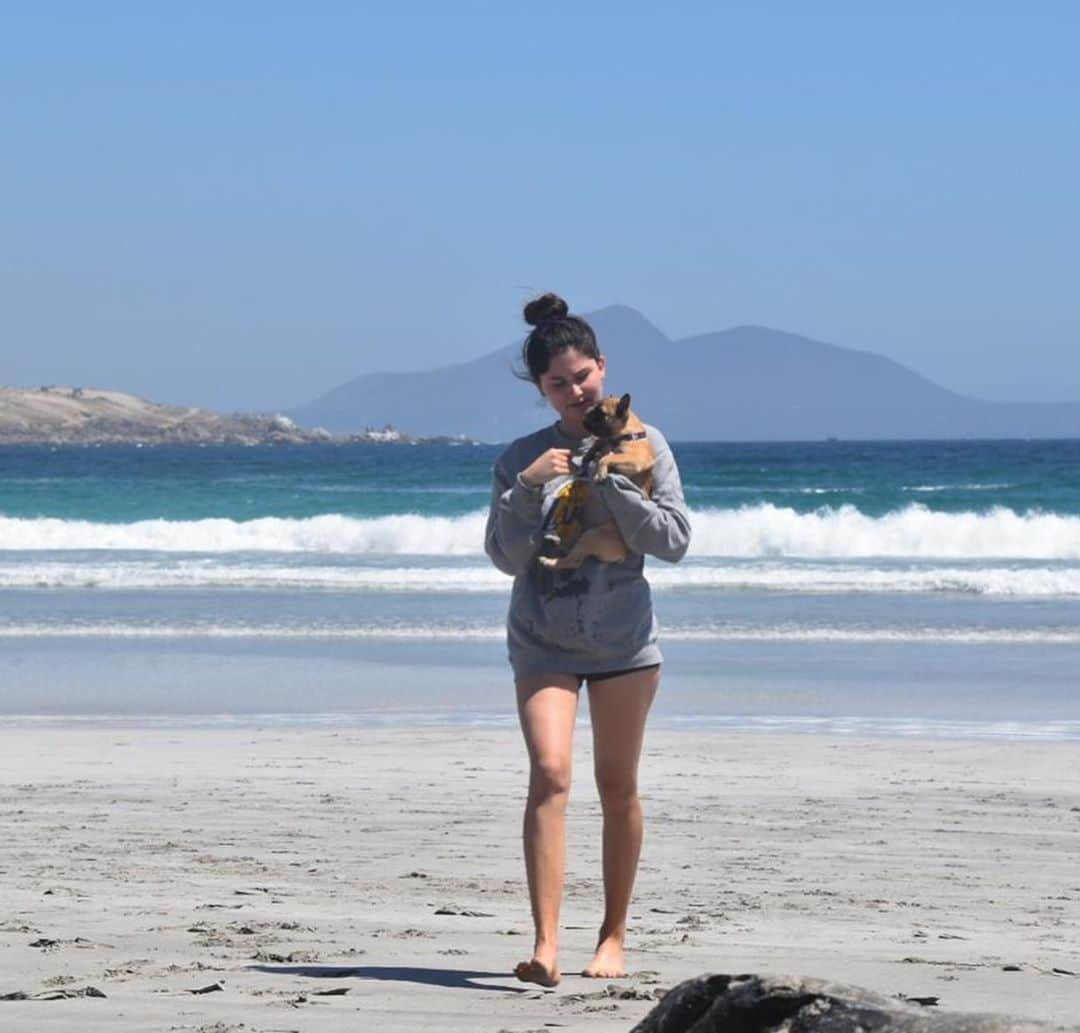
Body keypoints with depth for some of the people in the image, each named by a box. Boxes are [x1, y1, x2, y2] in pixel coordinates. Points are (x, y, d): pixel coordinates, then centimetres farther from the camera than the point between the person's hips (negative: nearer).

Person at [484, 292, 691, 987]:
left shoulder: (641, 444, 3)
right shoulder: (522, 459, 4)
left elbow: (674, 540, -4)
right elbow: (507, 556, -2)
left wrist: (609, 484, -14)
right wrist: (527, 488, -15)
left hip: (623, 637, 1)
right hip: (542, 640, -1)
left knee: (618, 788, 8)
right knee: (550, 774, -17)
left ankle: (615, 935, 23)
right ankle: (546, 945, -25)